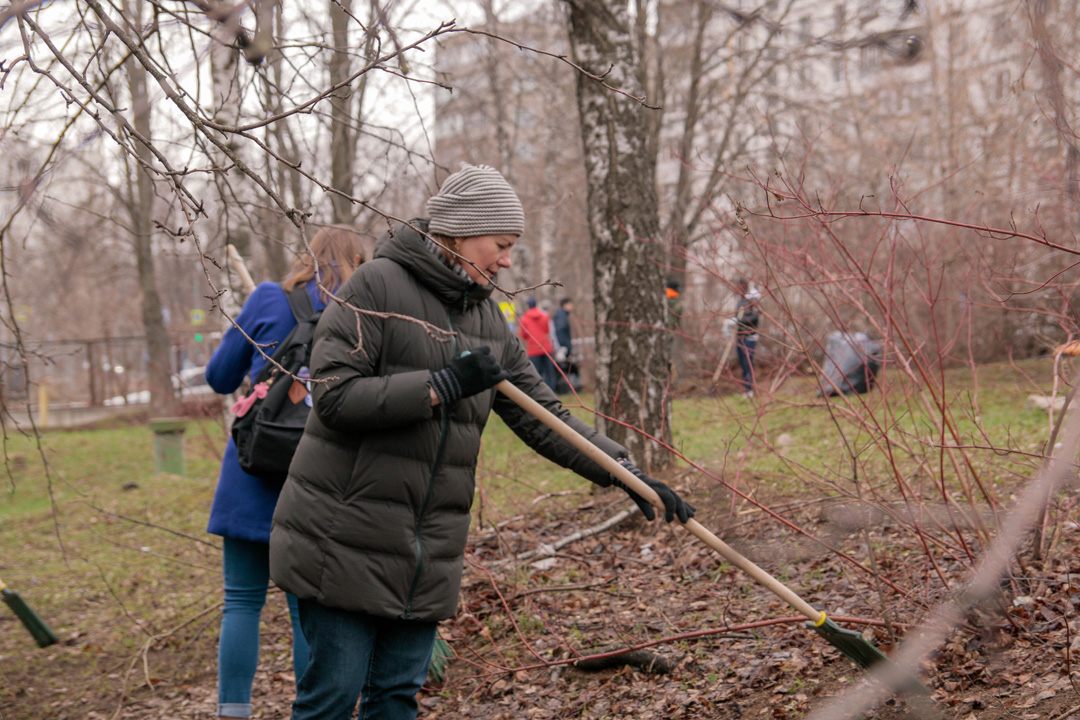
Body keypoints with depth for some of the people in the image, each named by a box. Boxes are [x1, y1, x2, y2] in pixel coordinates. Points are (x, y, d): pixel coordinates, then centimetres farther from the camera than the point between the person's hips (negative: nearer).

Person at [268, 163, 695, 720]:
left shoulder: (486, 318, 12)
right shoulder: (378, 286, -10)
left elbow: (542, 415, 12)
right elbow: (334, 394, -18)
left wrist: (625, 472, 3)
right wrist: (442, 386, -21)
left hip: (426, 555, 7)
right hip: (347, 541, -6)